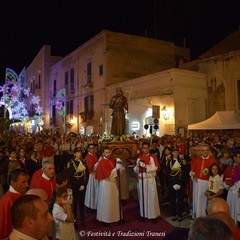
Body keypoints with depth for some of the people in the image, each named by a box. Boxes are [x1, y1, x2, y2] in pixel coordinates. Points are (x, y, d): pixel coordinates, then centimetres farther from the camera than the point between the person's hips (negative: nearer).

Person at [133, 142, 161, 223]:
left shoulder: (153, 157, -2)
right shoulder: (139, 157, 7)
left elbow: (155, 168, -12)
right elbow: (135, 169, 7)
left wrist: (145, 166, -22)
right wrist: (137, 166, -15)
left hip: (150, 180, -3)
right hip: (141, 180, 3)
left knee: (152, 197, 0)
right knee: (142, 197, 9)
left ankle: (154, 215, 11)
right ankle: (143, 214, 21)